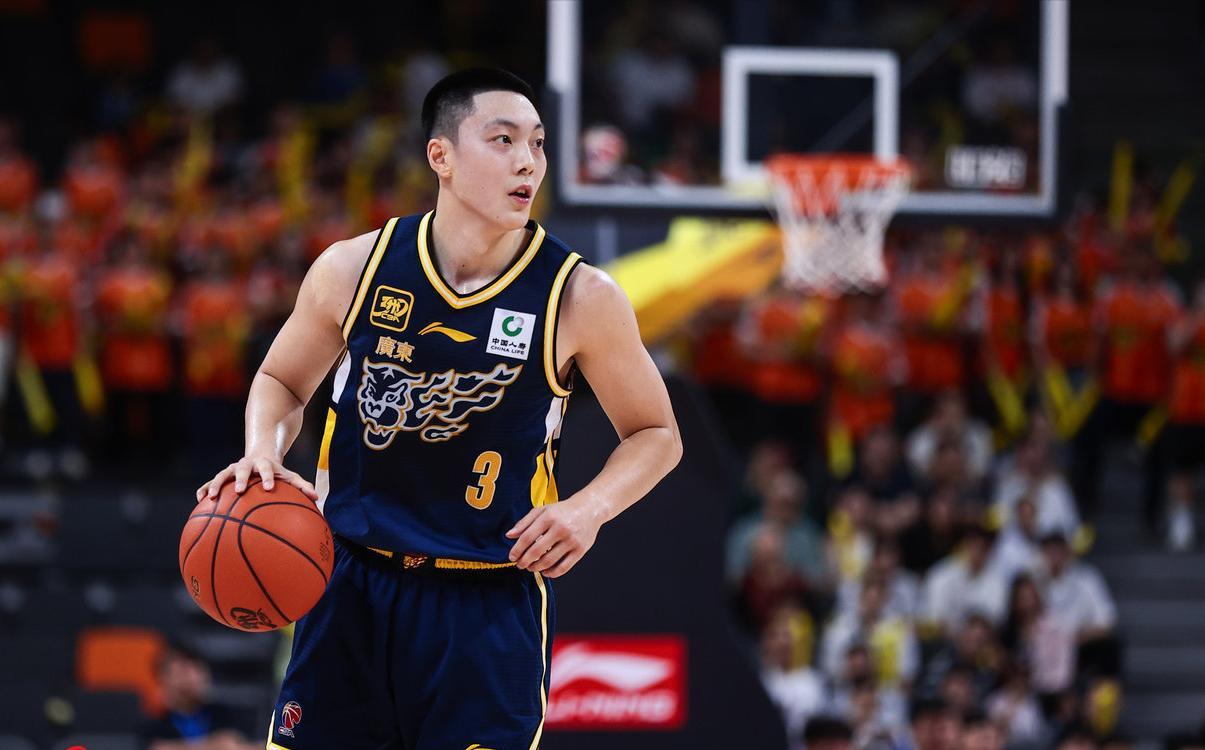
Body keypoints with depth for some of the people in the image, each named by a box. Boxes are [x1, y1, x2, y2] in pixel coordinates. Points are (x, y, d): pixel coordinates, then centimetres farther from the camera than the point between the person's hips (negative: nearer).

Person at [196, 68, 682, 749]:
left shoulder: (580, 299, -8)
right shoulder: (354, 270, -3)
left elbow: (657, 435, 5)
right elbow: (282, 381, 15)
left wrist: (591, 507, -13)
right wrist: (264, 453, -7)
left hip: (489, 600, -2)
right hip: (353, 583, 2)